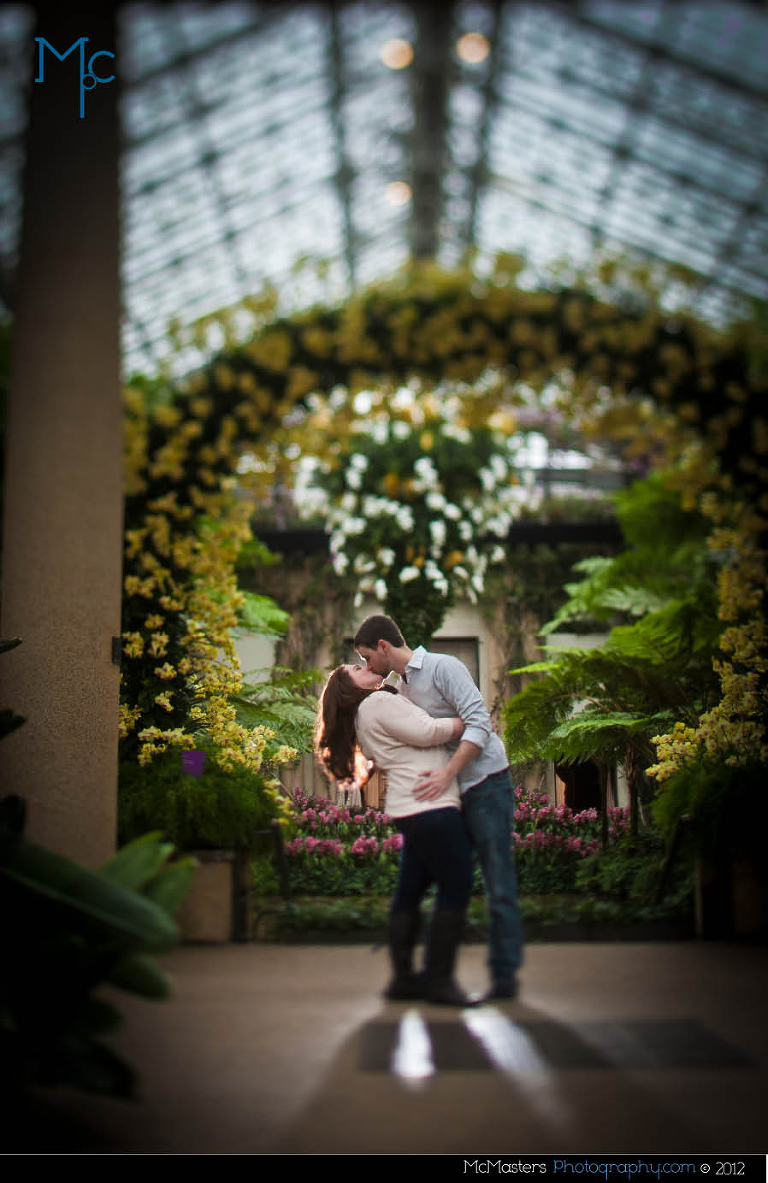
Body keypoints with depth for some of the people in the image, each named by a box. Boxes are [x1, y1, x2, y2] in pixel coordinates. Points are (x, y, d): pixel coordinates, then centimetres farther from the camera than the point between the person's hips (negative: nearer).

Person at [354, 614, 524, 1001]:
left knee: (498, 881, -4)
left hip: (485, 784, -8)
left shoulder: (443, 667, -10)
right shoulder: (400, 687, 15)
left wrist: (447, 772, -26)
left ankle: (505, 975, 2)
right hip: (452, 793, 9)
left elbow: (479, 723, -19)